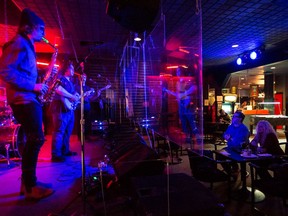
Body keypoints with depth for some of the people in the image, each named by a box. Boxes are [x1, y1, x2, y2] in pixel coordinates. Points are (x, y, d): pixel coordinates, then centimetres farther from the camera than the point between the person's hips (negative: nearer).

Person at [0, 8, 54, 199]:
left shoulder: (27, 46, 22)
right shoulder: (19, 43, -8)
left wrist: (39, 84, 11)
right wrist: (33, 86, -18)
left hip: (29, 98, 10)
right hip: (23, 99, -10)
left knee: (33, 140, 11)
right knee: (36, 139, -10)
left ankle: (28, 182, 21)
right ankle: (30, 186, 1)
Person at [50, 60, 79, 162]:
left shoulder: (70, 82, 24)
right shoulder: (60, 78, -4)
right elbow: (58, 89, -23)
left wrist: (79, 96, 10)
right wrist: (72, 97, -19)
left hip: (70, 109, 10)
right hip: (61, 108, -10)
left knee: (67, 131, 14)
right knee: (59, 131, -11)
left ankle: (65, 151, 24)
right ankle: (56, 154, -8)